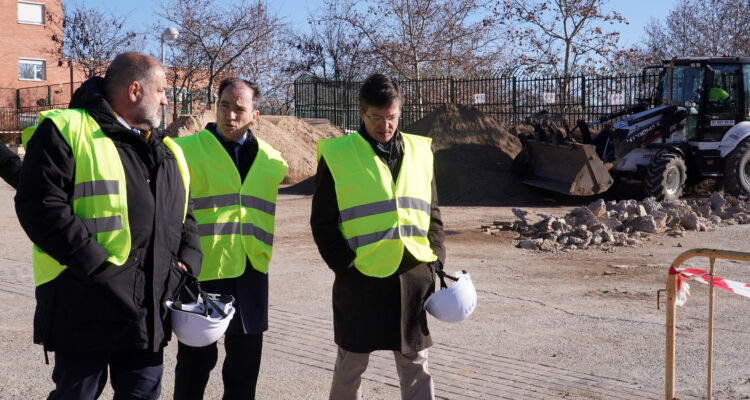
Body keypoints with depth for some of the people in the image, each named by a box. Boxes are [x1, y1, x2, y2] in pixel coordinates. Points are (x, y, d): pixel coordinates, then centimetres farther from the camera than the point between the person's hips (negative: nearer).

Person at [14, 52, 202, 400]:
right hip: (87, 310, -6)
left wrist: (187, 262, 6)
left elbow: (184, 215, 25)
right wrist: (97, 265, -19)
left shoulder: (166, 150, 19)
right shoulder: (67, 131, -5)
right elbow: (41, 207, -15)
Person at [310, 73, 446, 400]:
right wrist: (347, 267, -10)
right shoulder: (337, 155, -4)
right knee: (350, 366, 11)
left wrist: (436, 260, 3)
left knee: (416, 366, 9)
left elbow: (432, 214, 14)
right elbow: (323, 223, -2)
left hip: (415, 277, 3)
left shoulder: (419, 151, 9)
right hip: (361, 281, -3)